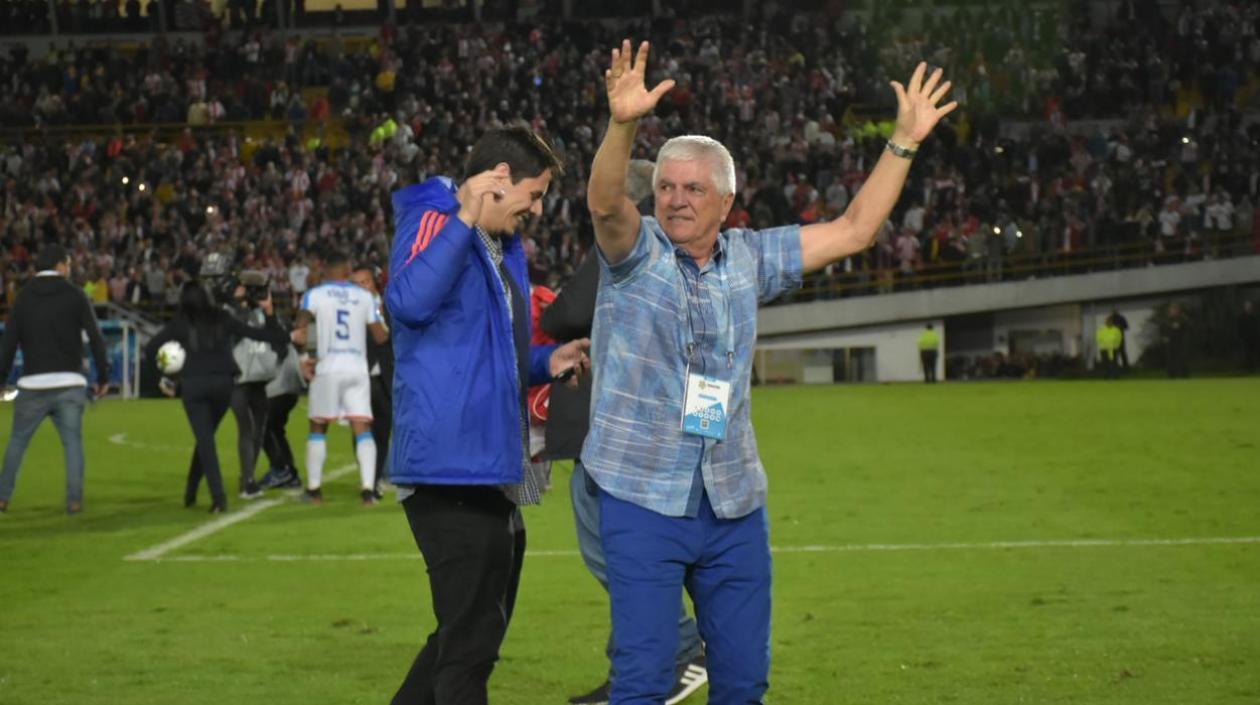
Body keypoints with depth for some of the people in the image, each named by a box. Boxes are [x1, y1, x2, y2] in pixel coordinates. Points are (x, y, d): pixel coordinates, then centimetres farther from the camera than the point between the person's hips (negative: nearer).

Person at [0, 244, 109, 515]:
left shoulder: (23, 298, 6)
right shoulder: (75, 295, 1)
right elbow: (96, 338, -2)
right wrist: (103, 377, 5)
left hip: (33, 385, 1)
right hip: (69, 384, -1)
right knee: (73, 442, 5)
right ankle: (74, 499, -4)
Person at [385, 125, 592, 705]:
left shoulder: (504, 249, 19)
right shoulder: (433, 222, -9)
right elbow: (409, 300, -30)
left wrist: (546, 362, 11)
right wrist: (467, 219, -28)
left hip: (492, 474, 10)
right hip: (452, 467, -10)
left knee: (473, 635, 17)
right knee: (469, 644, -6)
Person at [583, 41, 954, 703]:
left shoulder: (749, 258, 9)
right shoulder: (636, 251, -4)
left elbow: (852, 230, 12)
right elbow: (605, 203, -25)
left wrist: (904, 140, 6)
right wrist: (623, 125, -44)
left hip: (734, 501, 5)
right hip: (643, 496, -4)